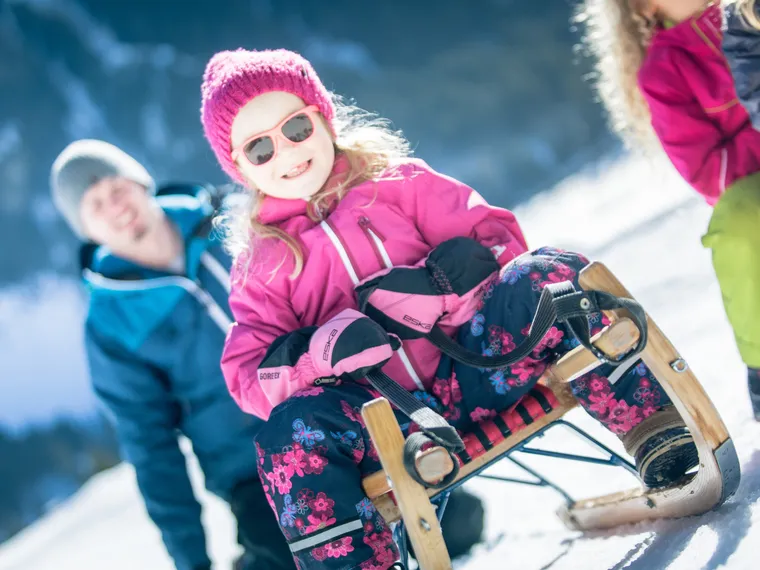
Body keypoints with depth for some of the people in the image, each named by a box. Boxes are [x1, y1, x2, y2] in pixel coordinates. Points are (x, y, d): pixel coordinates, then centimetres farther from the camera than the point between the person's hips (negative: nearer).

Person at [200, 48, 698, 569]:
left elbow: (496, 236, 6)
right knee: (291, 429, -32)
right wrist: (314, 352, -19)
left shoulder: (399, 182, 15)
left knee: (549, 276, -25)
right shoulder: (260, 262, 15)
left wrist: (434, 281, -15)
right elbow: (248, 375, 4)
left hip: (478, 370, 0)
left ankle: (658, 432, -27)